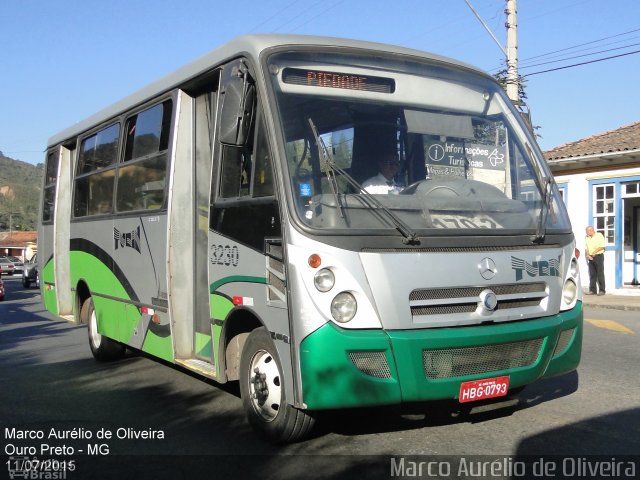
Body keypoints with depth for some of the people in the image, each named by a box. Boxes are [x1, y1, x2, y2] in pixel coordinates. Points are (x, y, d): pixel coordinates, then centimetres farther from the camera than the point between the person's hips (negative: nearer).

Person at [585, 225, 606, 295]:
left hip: (599, 256, -5)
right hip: (590, 257, 5)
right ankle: (592, 290, 6)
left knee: (600, 274, -4)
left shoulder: (599, 235, -3)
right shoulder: (587, 238, 13)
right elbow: (586, 248, 12)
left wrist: (594, 252, -15)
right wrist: (587, 255, -5)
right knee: (592, 274, 4)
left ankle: (602, 290, -1)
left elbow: (602, 247, -9)